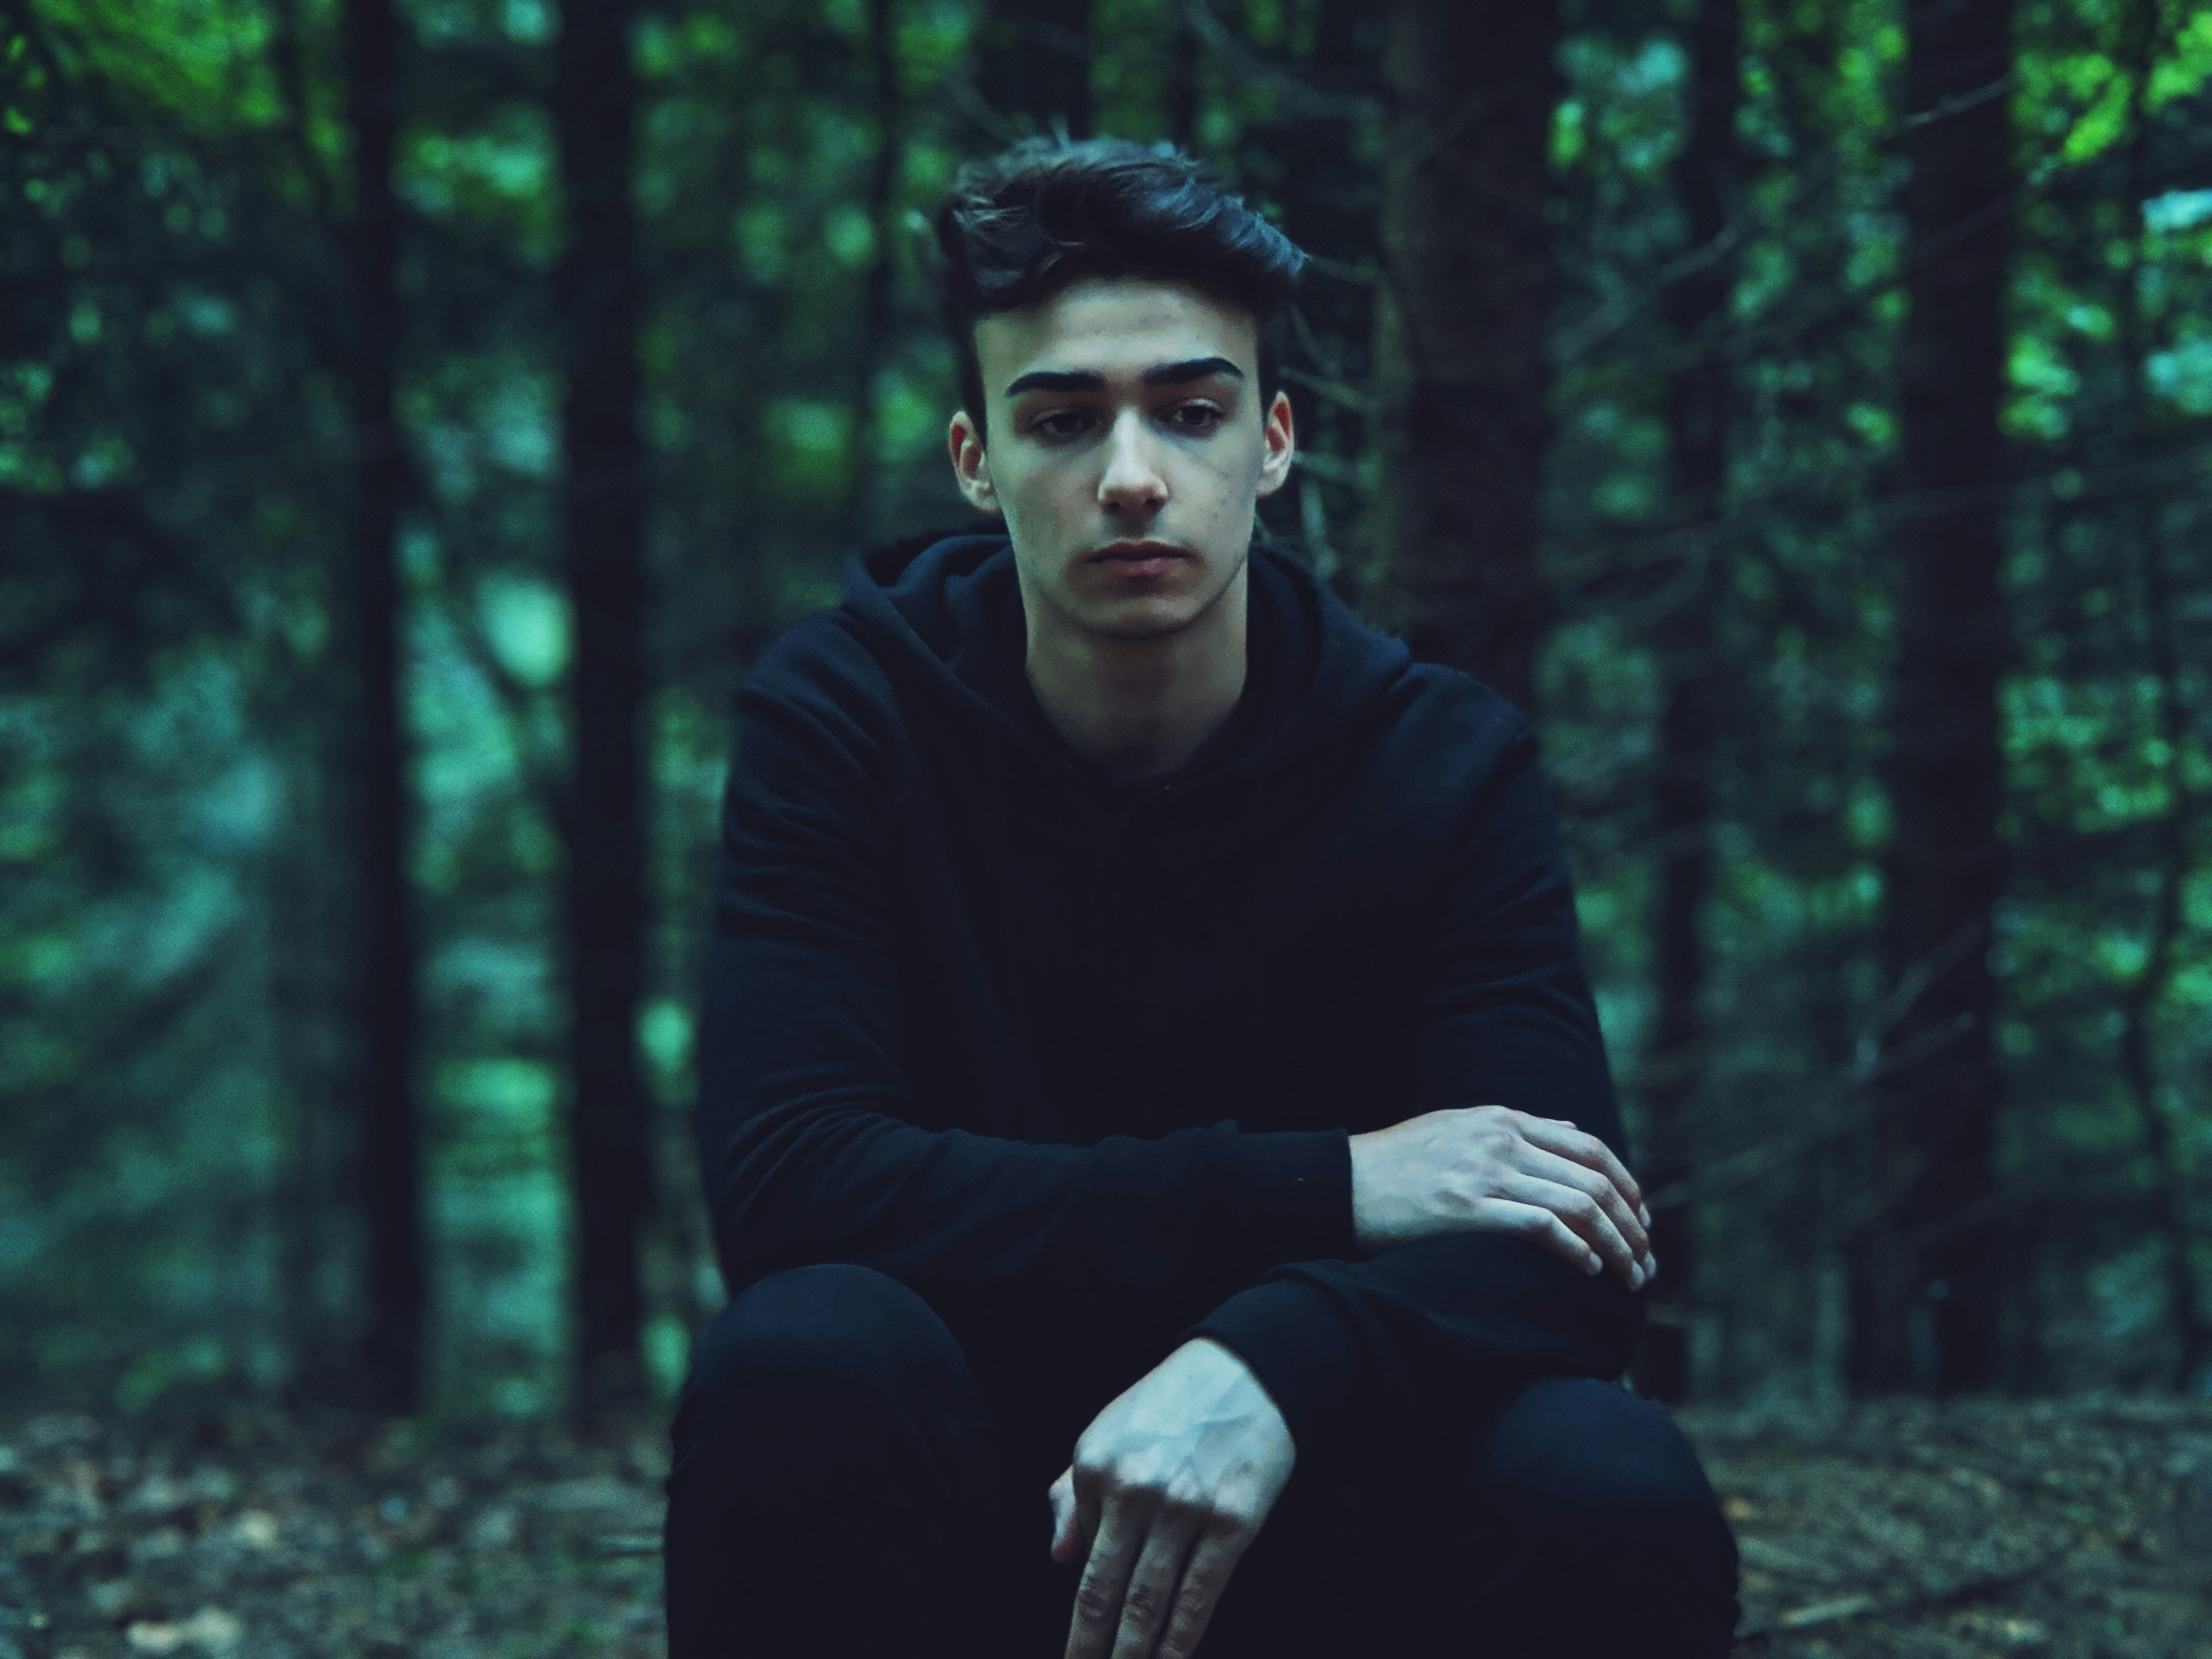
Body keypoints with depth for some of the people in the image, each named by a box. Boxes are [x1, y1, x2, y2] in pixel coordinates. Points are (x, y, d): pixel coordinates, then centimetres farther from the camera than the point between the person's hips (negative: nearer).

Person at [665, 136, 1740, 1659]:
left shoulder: (1447, 761, -6)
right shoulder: (844, 717, -9)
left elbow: (1559, 1250, -17)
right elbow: (784, 1179, -23)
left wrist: (1276, 1362, -40)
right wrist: (1331, 1190, -26)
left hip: (1310, 1492, 1)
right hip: (974, 1509, -1)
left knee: (1616, 1497, -30)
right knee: (807, 1361, -34)